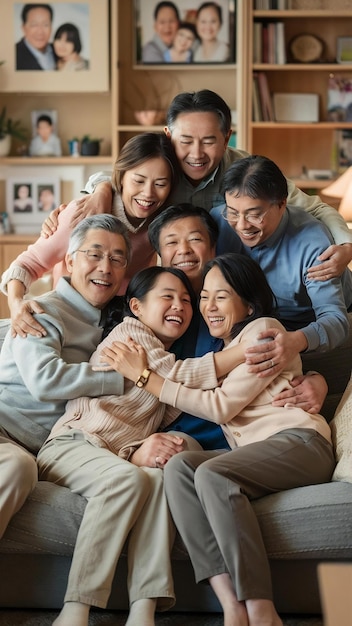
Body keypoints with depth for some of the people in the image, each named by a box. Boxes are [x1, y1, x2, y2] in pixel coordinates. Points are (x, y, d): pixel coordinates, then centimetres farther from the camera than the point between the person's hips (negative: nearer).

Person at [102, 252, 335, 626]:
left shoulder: (263, 329, 3)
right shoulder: (224, 348, 28)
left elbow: (223, 406, -7)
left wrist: (145, 377, -5)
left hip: (299, 441, -7)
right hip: (255, 452, 7)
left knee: (212, 473, -33)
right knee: (178, 466, -23)